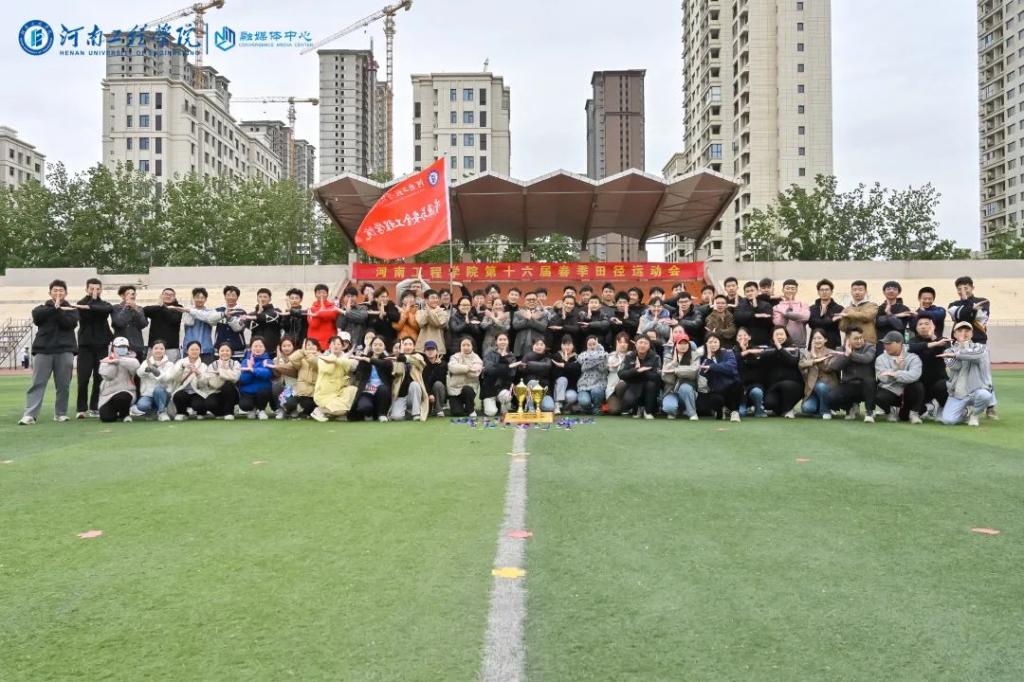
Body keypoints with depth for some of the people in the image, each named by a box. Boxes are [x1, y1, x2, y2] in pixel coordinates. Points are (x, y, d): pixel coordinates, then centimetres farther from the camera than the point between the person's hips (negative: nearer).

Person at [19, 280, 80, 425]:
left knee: (63, 385, 1)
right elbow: (37, 316, -9)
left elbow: (69, 323, -8)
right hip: (43, 349, 0)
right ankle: (29, 415, -9)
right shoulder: (42, 308, 15)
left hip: (65, 350, 0)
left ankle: (60, 413, 11)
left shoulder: (71, 309, 12)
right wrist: (55, 308, -11)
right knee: (37, 383, -5)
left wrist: (58, 309, -9)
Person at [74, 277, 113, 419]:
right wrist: (92, 299, -8)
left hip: (102, 345, 2)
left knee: (99, 378, 2)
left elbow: (108, 309, -15)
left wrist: (89, 306, -23)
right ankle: (82, 409, 0)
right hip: (85, 345, -2)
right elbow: (85, 316, -14)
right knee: (83, 378, -6)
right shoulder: (81, 304, 5)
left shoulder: (105, 304, 10)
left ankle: (94, 407, 10)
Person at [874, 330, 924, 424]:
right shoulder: (881, 359, -1)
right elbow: (884, 379, -16)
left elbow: (914, 376, -29)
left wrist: (894, 374, -30)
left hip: (907, 392, -1)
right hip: (889, 391, 1)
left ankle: (914, 413, -6)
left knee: (917, 385, -33)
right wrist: (896, 367, -26)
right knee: (879, 397, -33)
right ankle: (892, 411, 5)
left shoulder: (912, 357, -8)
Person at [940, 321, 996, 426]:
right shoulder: (949, 351, 9)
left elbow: (977, 355, -20)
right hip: (957, 395, 0)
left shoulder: (981, 348, 6)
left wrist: (956, 354, -17)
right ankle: (966, 412, 15)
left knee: (985, 395, -37)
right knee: (948, 420, -22)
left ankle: (973, 413, -2)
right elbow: (955, 365, -13)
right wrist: (963, 345, -5)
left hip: (976, 391, 0)